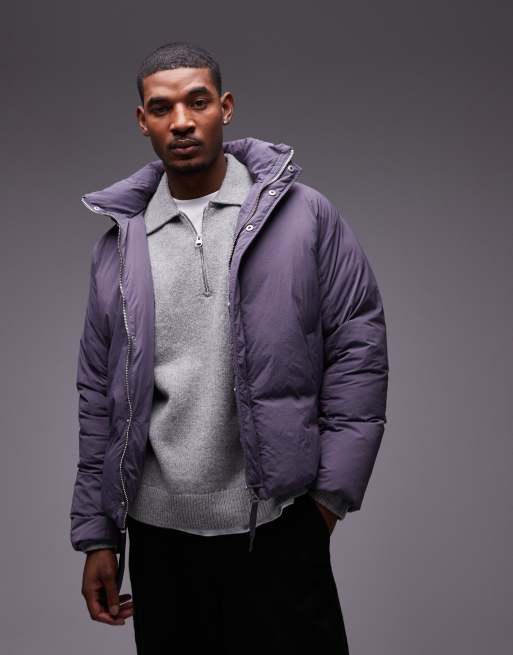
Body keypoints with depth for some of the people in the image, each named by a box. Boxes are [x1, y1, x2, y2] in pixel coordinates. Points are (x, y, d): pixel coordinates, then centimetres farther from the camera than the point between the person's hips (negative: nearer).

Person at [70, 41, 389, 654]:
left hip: (278, 528, -2)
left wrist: (334, 489, -6)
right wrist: (97, 535, 8)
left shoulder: (305, 216, -1)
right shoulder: (119, 241, 7)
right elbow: (99, 394, 9)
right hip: (158, 534, 3)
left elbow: (359, 345, -2)